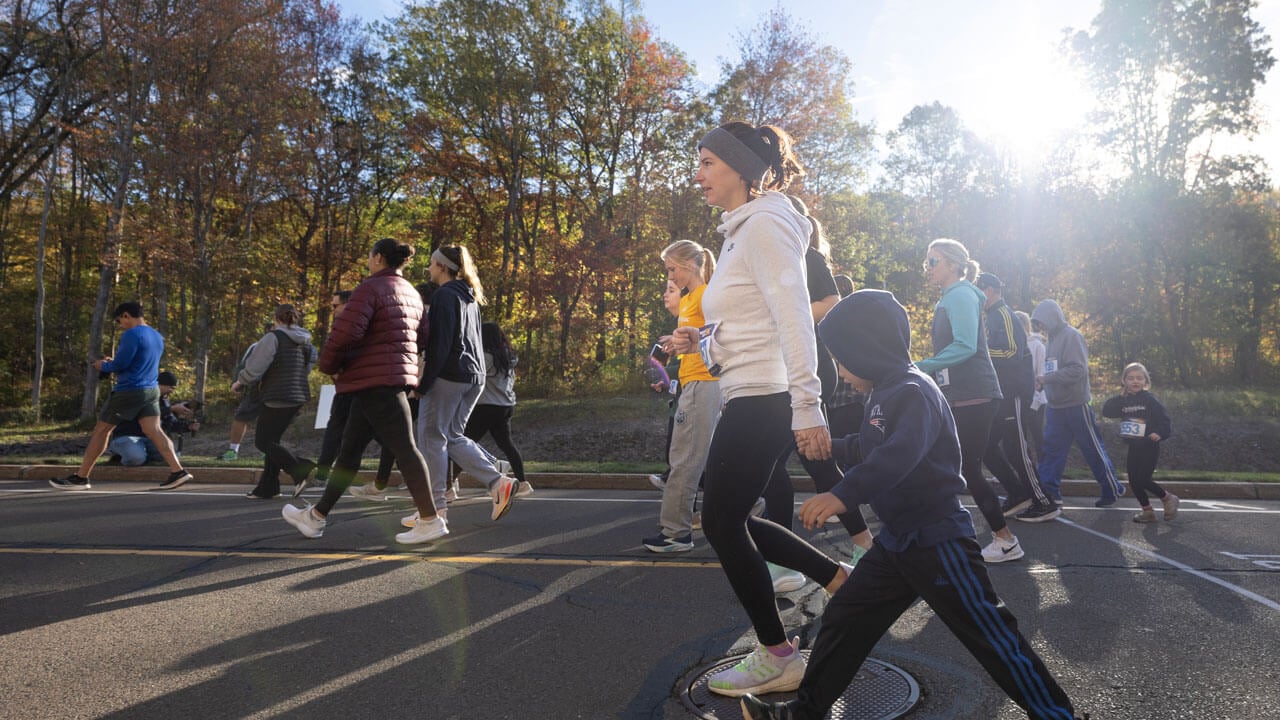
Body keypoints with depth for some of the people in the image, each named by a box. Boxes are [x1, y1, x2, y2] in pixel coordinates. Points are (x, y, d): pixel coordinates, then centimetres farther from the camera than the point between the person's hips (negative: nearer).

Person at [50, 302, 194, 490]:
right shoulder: (157, 336, 14)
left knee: (101, 431, 5)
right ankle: (178, 471, -16)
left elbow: (120, 364, -18)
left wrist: (103, 366, 3)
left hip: (129, 392, -8)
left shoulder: (132, 335, -14)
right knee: (153, 431, -1)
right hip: (151, 391, 8)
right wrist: (112, 362, 18)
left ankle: (80, 477, 14)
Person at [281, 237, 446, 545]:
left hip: (375, 381, -9)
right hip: (399, 376, 9)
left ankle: (430, 520, -5)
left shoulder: (371, 287, -11)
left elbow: (345, 331, -20)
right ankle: (317, 516, 23)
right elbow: (419, 338, 17)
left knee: (404, 448, -8)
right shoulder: (412, 294, 16)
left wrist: (329, 365, -4)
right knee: (349, 449, 14)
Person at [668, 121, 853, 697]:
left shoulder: (764, 224, -12)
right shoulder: (742, 229, 19)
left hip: (763, 400, -10)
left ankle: (778, 658, 13)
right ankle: (843, 582, 23)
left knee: (722, 523, 0)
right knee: (729, 520, 15)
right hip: (751, 397, 10)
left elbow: (794, 318, -21)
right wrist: (702, 339, 11)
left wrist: (807, 408, -26)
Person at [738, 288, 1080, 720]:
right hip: (897, 540, 9)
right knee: (845, 617, 10)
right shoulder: (884, 394, 10)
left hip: (939, 543, -9)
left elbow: (899, 455, -38)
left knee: (989, 634, 1)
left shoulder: (913, 392, -19)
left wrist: (843, 495, -49)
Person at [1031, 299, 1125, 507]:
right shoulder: (1052, 339, 11)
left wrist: (1047, 378, -23)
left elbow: (1078, 369, -22)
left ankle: (1112, 489, 18)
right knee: (1051, 448, 3)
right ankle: (1048, 490, 5)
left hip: (1076, 405, -8)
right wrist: (1043, 382, -1)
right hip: (1056, 405, 8)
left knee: (1093, 449, 4)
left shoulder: (1071, 336, -14)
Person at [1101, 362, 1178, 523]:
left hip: (1149, 446, -5)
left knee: (1142, 480, -10)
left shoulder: (1149, 399, -7)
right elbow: (1106, 411, -4)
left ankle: (1169, 499, 15)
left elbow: (1164, 418, -9)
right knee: (1134, 482, 6)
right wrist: (1120, 397, -9)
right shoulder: (1123, 401, 6)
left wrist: (1160, 433, -25)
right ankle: (1147, 511, 20)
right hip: (1133, 447, 5)